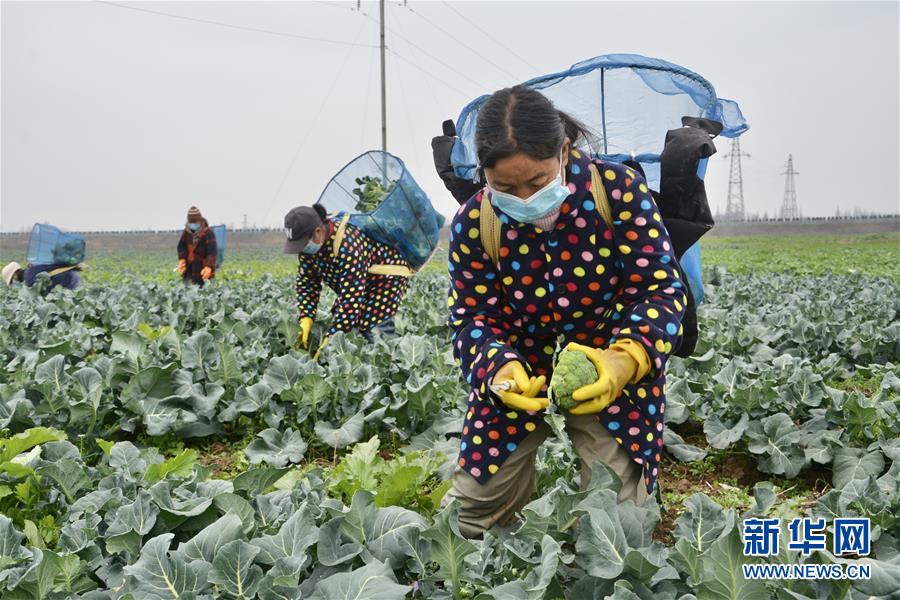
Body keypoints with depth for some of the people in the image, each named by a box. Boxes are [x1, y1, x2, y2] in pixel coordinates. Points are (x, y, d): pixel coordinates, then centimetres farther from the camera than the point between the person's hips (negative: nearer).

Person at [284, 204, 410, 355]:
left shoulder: (348, 245, -38)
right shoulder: (309, 241, -14)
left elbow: (352, 298, -39)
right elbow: (306, 282, -6)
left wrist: (330, 339, -39)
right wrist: (306, 320, -19)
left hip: (388, 279, -8)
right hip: (354, 285, 8)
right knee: (339, 320, -7)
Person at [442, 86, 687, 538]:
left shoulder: (620, 190, -20)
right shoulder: (473, 223, -15)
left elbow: (662, 289, -19)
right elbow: (472, 317, -11)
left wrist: (629, 358, -39)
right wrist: (497, 368, -33)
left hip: (611, 371, -1)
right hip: (518, 372, 2)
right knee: (470, 513, 8)